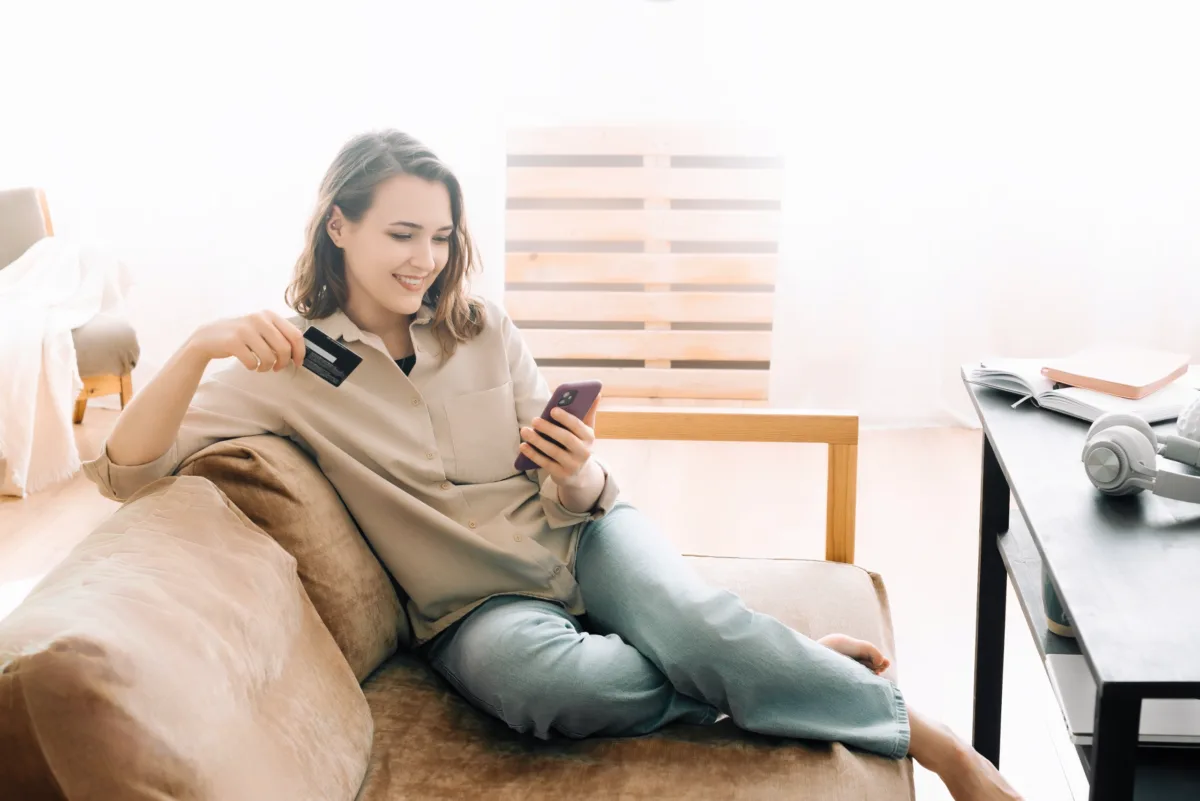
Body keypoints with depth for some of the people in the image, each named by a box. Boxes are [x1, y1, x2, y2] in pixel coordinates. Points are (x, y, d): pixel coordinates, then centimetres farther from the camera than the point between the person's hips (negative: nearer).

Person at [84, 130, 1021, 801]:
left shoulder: (484, 329, 4)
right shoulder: (291, 366, -4)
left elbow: (574, 499, 5)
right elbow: (123, 470, -13)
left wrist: (577, 473, -21)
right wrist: (202, 346, -30)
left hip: (577, 540, 2)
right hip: (476, 602, -2)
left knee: (691, 617, -32)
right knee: (549, 680, -39)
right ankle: (767, 667, -17)